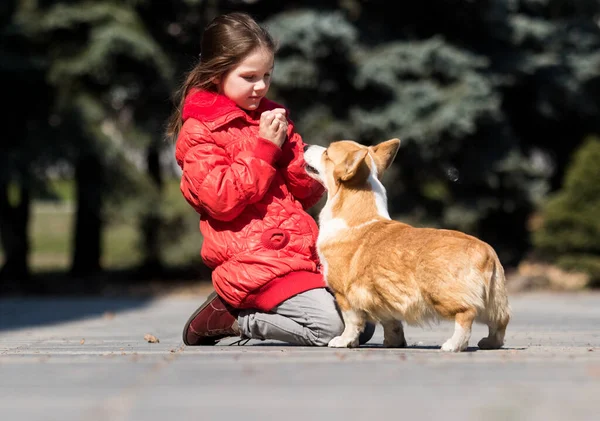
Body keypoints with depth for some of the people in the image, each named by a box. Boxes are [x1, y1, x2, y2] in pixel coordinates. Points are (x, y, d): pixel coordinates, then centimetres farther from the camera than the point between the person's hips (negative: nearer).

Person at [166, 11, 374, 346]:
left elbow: (309, 195, 15)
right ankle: (227, 316, -4)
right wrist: (263, 149, -13)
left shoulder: (270, 117, 18)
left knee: (363, 325, 2)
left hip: (301, 250, 8)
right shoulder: (199, 131, -2)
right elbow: (222, 201, -15)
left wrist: (288, 147, -2)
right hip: (253, 260, -8)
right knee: (331, 327, -22)